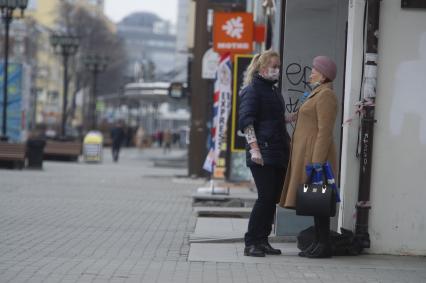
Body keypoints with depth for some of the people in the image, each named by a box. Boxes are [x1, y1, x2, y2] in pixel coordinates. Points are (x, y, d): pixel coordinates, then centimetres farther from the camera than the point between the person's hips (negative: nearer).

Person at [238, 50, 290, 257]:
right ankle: (251, 243, -6)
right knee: (266, 197, -12)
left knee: (273, 198, 7)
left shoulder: (274, 91, 21)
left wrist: (288, 143, 22)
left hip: (278, 154, 8)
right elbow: (246, 121, -13)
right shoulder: (252, 90, -5)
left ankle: (262, 241, 13)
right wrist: (254, 148, -22)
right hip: (262, 154, -8)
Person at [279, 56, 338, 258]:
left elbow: (325, 131, -18)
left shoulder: (326, 95, -11)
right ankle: (319, 242, 12)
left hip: (315, 155, -10)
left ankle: (324, 245, -7)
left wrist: (317, 161, -23)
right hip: (308, 155, 10)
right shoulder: (317, 95, 21)